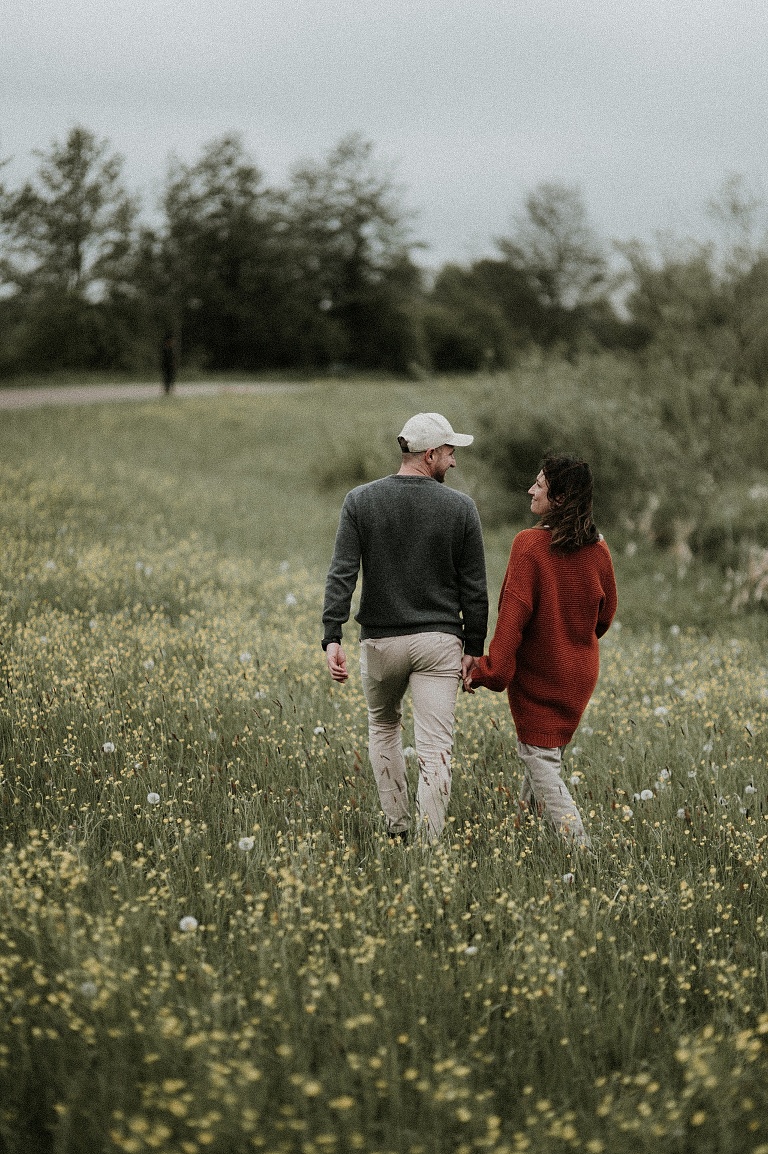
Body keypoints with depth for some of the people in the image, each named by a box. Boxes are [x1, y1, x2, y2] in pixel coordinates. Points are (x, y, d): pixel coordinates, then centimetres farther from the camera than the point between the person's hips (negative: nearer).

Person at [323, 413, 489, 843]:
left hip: (382, 640, 2)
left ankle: (397, 826, 25)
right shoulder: (461, 507, -3)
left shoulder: (360, 501, -1)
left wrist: (333, 637, -11)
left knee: (383, 726, 26)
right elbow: (474, 587, 0)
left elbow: (342, 574, -9)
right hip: (439, 642, -2)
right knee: (436, 751, -1)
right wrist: (474, 647, 8)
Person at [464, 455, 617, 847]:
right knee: (547, 749, 26)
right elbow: (605, 613, 9)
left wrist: (490, 669, -17)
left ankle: (579, 846, -7)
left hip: (537, 675, -6)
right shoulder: (598, 549, -3)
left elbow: (513, 614, -23)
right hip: (580, 673, 6)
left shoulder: (530, 545, -20)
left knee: (539, 759, 2)